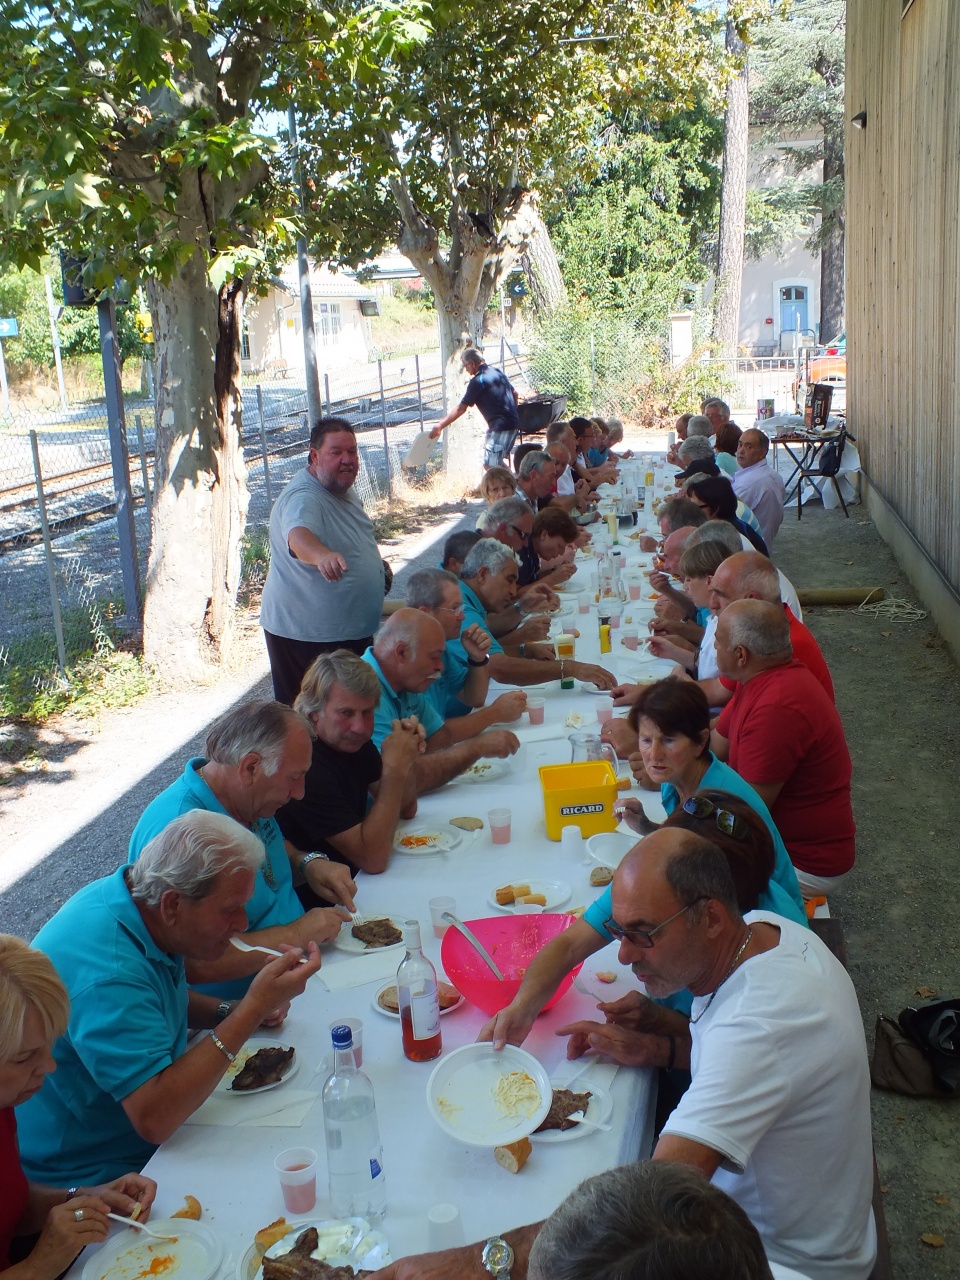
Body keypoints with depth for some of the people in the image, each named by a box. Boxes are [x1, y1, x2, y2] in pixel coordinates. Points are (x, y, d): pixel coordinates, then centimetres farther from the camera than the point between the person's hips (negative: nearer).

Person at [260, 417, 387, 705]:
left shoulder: (343, 488, 6)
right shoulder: (304, 498, -24)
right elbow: (298, 536, -47)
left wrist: (376, 564, 33)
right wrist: (322, 555, -66)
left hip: (352, 629, 10)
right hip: (306, 636, -9)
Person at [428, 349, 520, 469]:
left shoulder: (477, 381, -13)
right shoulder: (498, 372, 12)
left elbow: (461, 409, -12)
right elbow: (515, 394, 20)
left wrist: (440, 426, -7)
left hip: (500, 426, -9)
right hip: (513, 423, 9)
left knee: (490, 466, -7)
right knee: (497, 463, 17)